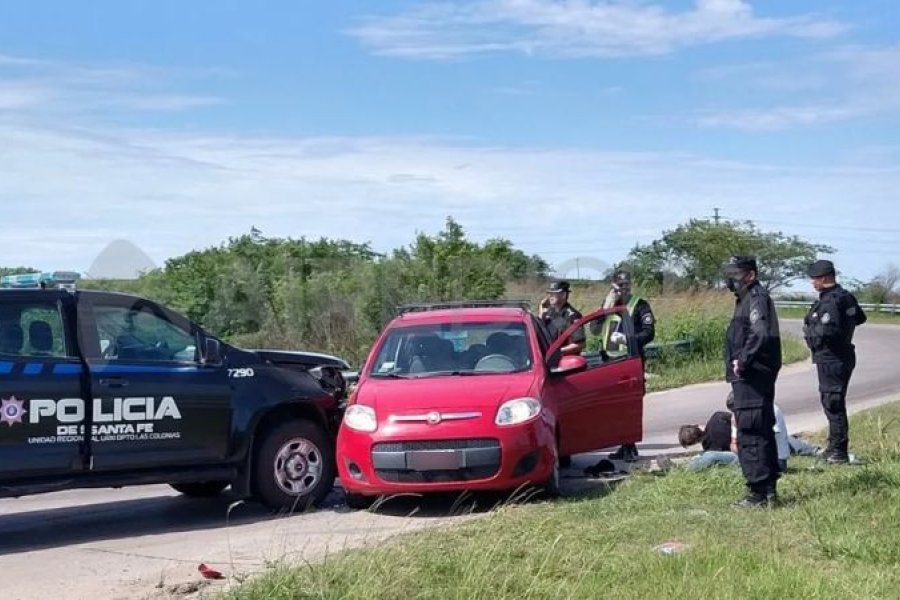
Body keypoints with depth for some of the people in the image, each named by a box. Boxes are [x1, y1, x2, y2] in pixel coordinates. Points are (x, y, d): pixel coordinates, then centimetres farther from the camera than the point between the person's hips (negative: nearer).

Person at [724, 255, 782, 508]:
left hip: (751, 380, -11)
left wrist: (742, 361, -22)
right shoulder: (747, 299, 17)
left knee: (750, 437, -8)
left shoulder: (756, 298, -14)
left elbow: (762, 335, -28)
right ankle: (769, 490, 23)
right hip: (751, 380, 11)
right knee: (763, 433, 15)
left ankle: (758, 493, -5)